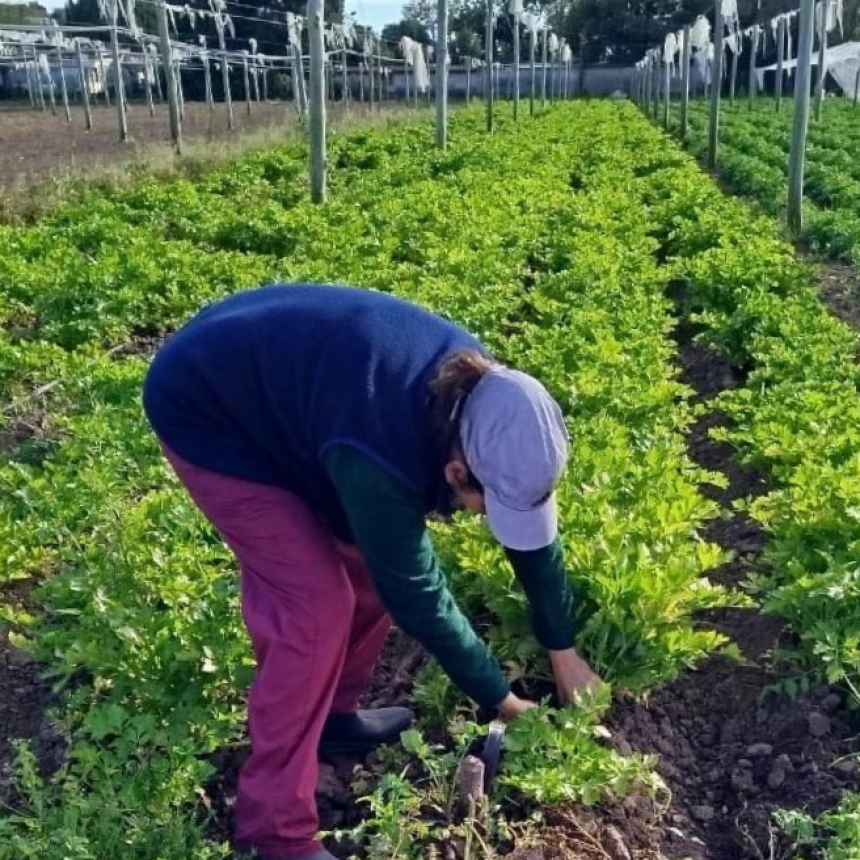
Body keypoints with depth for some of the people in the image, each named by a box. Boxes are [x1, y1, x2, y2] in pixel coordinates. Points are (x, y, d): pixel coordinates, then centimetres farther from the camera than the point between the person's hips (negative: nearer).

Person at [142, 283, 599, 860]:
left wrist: (564, 650, 5)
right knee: (317, 601, -14)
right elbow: (417, 594, -25)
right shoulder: (379, 456, -39)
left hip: (282, 386, 8)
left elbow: (535, 519, -3)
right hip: (209, 415, -7)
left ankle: (334, 712, 26)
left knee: (374, 561, 3)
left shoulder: (481, 394, -17)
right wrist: (500, 699, -11)